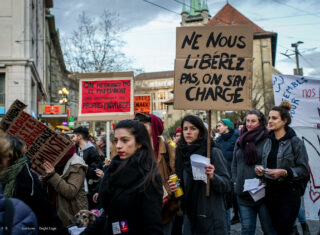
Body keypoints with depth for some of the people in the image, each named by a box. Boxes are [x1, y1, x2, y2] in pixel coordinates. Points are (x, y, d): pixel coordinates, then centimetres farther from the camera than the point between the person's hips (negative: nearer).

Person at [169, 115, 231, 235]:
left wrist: (213, 177, -27)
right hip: (189, 217, 5)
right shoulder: (181, 153, 7)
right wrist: (174, 187, -3)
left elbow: (227, 185, -10)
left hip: (212, 217, -4)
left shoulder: (213, 152, -9)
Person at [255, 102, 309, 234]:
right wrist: (260, 169, -1)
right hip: (271, 191, 6)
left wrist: (284, 172, -22)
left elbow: (304, 170, -10)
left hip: (289, 192, -6)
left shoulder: (295, 142, -8)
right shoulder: (268, 142, 11)